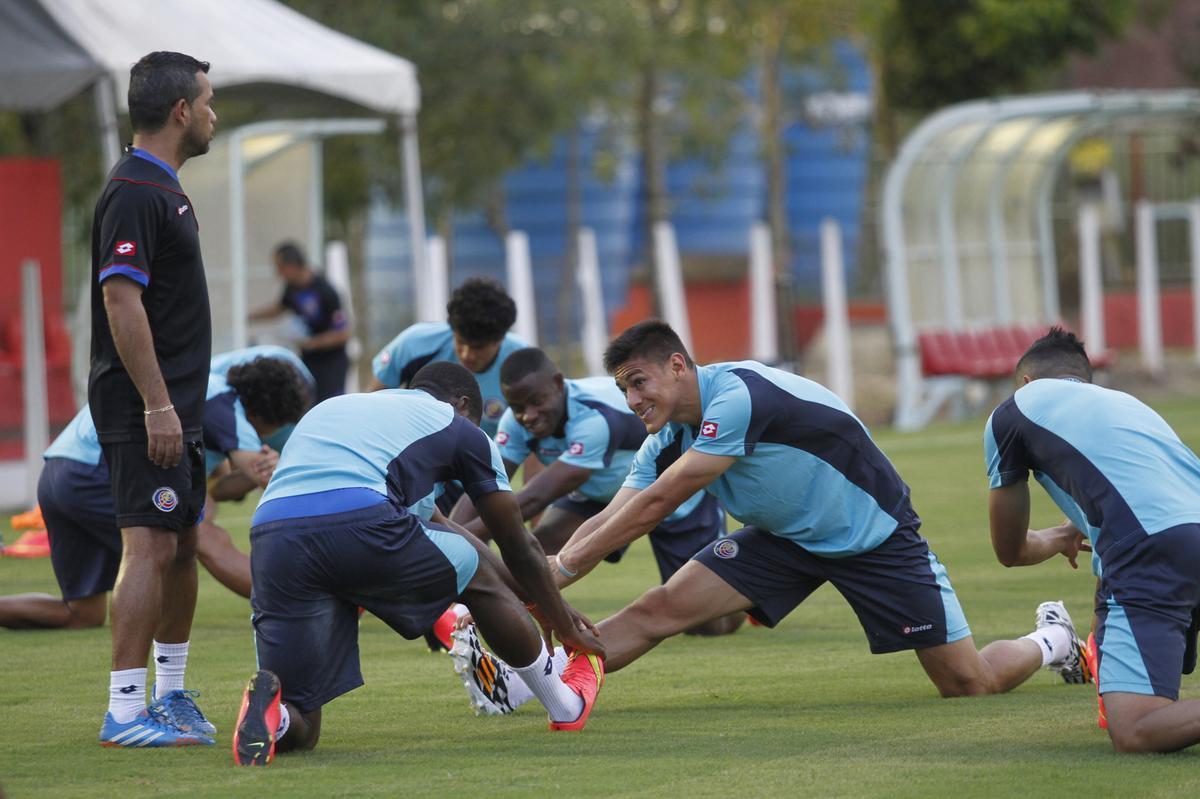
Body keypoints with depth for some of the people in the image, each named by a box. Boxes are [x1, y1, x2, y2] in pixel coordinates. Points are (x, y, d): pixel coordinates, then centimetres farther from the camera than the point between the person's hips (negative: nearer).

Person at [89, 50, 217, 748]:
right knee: (151, 547, -12)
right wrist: (156, 405, -23)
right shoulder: (135, 193, -16)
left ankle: (171, 696, 24)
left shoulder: (164, 190, 16)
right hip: (148, 409, -10)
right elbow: (121, 299, -22)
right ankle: (124, 711, -13)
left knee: (182, 546, 14)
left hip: (175, 408, 10)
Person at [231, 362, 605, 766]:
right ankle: (567, 706, 39)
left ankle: (268, 706, -24)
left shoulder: (331, 407, 41)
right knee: (478, 574, 28)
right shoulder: (456, 426, 26)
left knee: (298, 731, 11)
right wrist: (568, 628, 49)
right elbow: (519, 550, 33)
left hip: (268, 539, 4)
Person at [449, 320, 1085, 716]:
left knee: (970, 685, -3)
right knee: (662, 607, -13)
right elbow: (609, 522, -6)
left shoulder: (740, 396, -30)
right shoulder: (668, 440, -4)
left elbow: (655, 503, -30)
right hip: (787, 538, 7)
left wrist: (563, 567, -27)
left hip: (876, 537, -7)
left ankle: (1050, 642, 27)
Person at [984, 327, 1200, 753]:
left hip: (1150, 550, -7)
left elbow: (1010, 551, 31)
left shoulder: (1013, 412, 20)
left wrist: (1059, 539, 52)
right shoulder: (1126, 402, 35)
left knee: (1134, 731, -17)